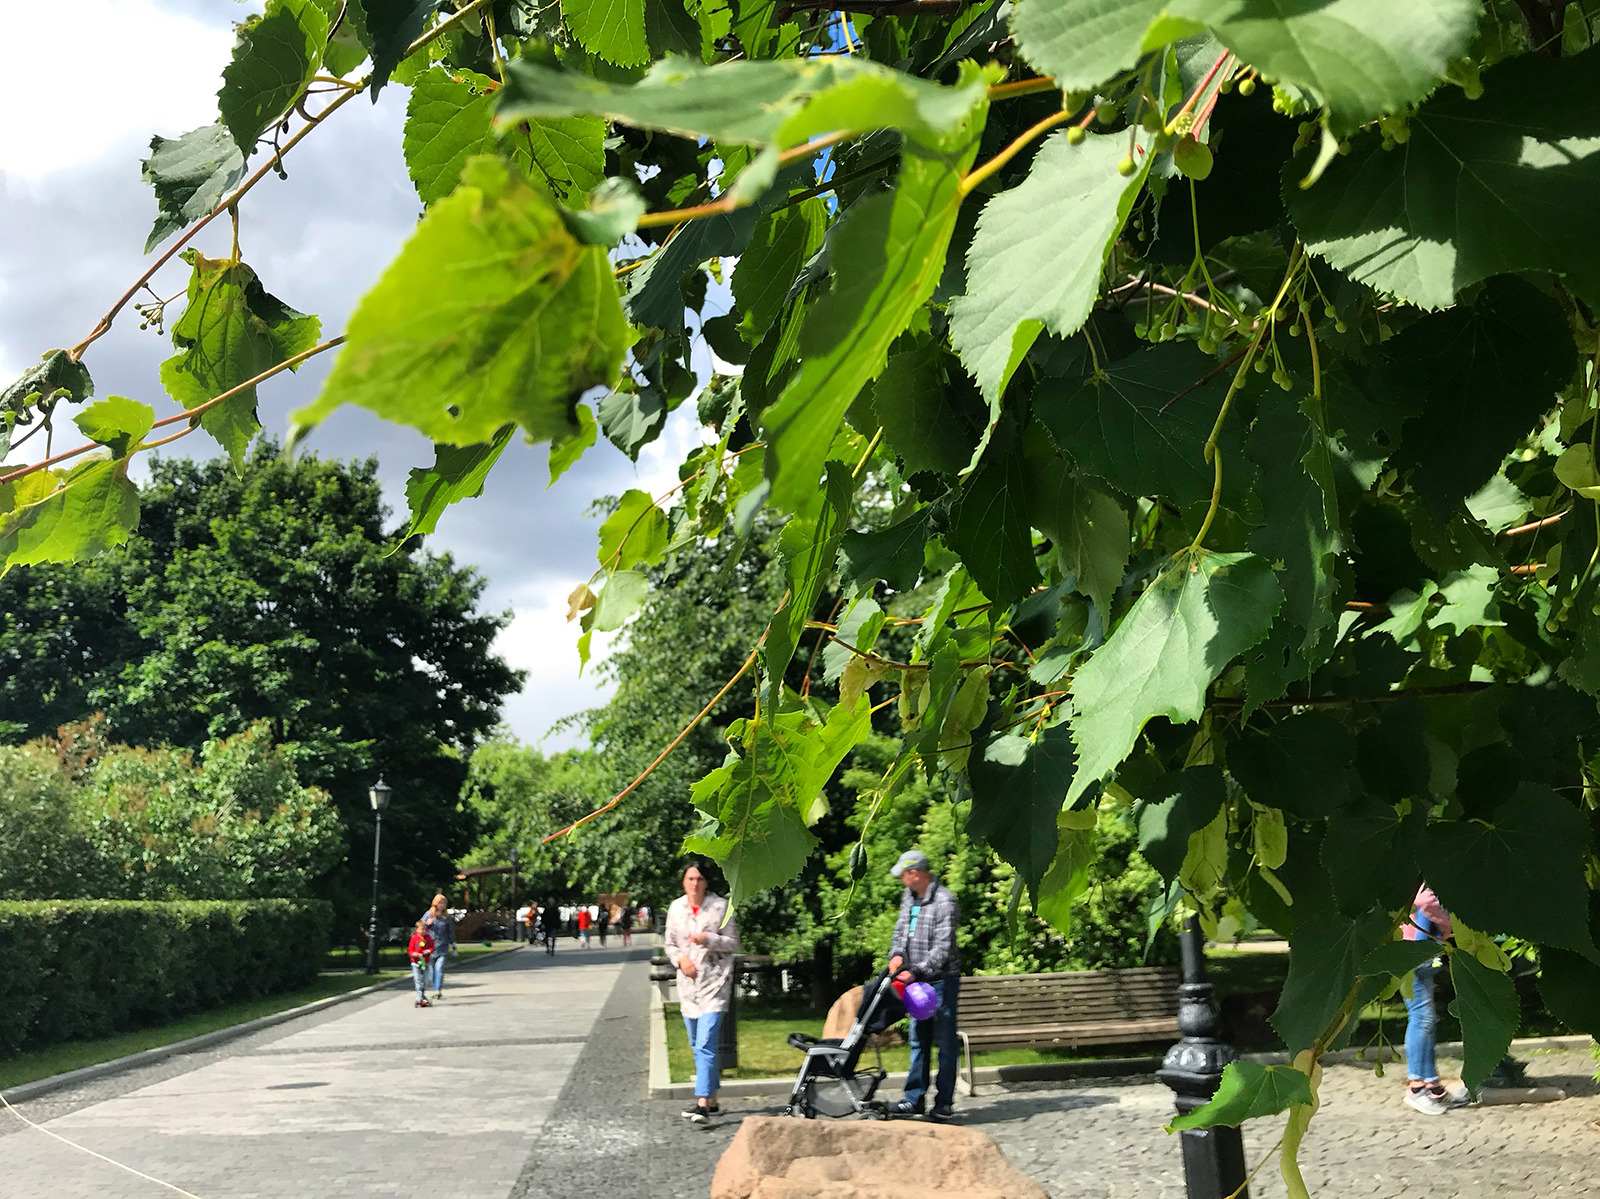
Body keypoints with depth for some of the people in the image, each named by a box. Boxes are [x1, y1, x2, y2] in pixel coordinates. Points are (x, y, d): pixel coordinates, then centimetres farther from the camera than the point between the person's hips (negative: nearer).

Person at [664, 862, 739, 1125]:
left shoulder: (720, 906, -4)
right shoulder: (676, 908, 7)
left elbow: (733, 943, -1)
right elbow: (670, 945, 13)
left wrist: (709, 939, -17)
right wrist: (680, 958, -7)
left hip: (714, 983, -5)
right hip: (688, 983, 5)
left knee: (706, 1045, -15)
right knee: (697, 1046, 12)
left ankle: (702, 1103, -21)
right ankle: (712, 1101, 23)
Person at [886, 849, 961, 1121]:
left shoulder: (944, 902, -17)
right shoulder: (908, 897, 8)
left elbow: (942, 947, -22)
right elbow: (900, 930, 15)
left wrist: (915, 971, -26)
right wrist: (896, 955, -5)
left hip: (942, 979, -8)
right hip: (917, 980, 8)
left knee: (945, 1042, 1)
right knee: (918, 1041, 11)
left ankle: (944, 1101, 8)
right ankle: (914, 1099, 16)